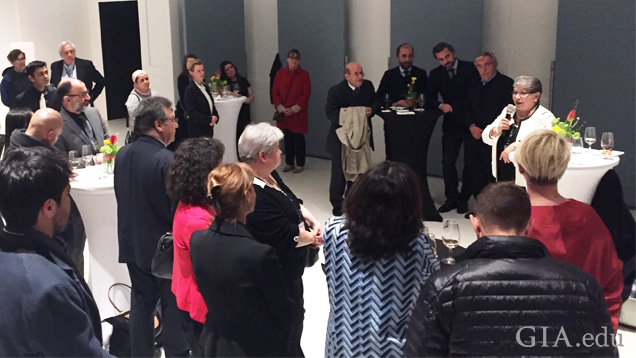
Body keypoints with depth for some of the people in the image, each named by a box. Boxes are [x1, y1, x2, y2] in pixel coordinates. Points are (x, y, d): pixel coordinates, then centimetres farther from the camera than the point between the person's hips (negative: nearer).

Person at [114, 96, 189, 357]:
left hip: (133, 243, 6)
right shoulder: (166, 160, -23)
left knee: (141, 302, 16)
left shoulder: (122, 154, -1)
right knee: (174, 306, 8)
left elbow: (122, 197, 8)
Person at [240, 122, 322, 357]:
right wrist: (314, 236, -10)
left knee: (293, 317, 28)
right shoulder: (255, 197, -33)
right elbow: (288, 237, -29)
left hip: (285, 268, 10)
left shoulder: (269, 176, -1)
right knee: (290, 323, 11)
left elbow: (292, 202, 12)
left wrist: (312, 221, -7)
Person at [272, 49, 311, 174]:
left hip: (298, 113, -3)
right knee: (287, 138, 10)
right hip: (283, 112, 3)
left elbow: (306, 94, -7)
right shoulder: (280, 74, 5)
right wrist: (281, 108, -9)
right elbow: (275, 92, 3)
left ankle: (300, 164, 12)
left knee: (298, 138, 1)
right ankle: (289, 163, 20)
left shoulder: (304, 74, -2)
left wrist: (294, 109, -15)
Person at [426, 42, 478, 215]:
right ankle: (451, 198, 6)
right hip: (451, 124, 2)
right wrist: (440, 105, -18)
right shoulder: (436, 74, 4)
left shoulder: (470, 68, -4)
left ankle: (463, 199, 16)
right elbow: (429, 98, 4)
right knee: (447, 162, -6)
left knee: (470, 163, 5)